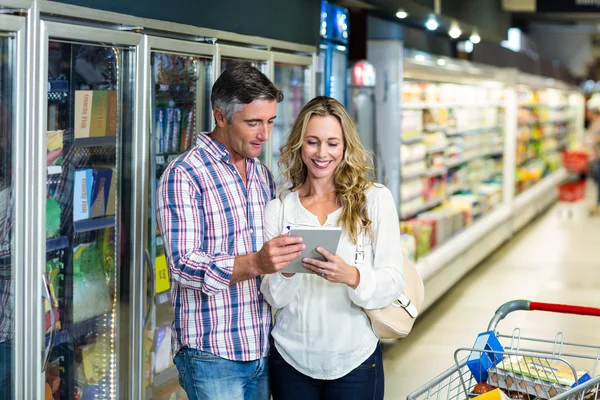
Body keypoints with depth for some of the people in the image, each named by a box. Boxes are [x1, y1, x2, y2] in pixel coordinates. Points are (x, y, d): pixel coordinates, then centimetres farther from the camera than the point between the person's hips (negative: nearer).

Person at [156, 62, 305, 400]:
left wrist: (291, 255, 0)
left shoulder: (263, 175, 14)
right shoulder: (185, 174, -10)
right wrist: (255, 264, -33)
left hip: (262, 348, 7)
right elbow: (183, 264, -19)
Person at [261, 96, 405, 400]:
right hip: (291, 359, 2)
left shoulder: (375, 199, -3)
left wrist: (351, 276, -26)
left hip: (355, 360, -1)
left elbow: (393, 282, -7)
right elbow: (273, 298, 0)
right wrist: (286, 271, -22)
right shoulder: (278, 209, 1)